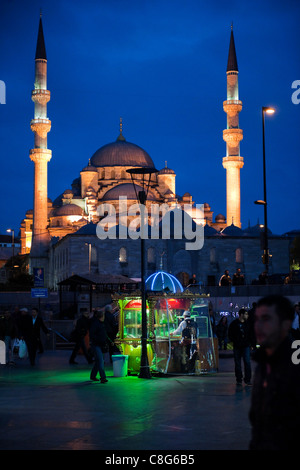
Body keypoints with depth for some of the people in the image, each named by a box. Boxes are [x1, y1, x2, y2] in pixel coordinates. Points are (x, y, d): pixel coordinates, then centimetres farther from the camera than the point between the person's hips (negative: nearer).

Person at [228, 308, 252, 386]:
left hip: (246, 346, 2)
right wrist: (234, 342, -8)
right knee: (237, 364, 4)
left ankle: (247, 379, -2)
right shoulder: (234, 323, -1)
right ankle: (239, 380, 13)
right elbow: (230, 334, 2)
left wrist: (249, 341, 5)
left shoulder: (247, 323, 8)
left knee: (247, 362, -7)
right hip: (237, 347, -2)